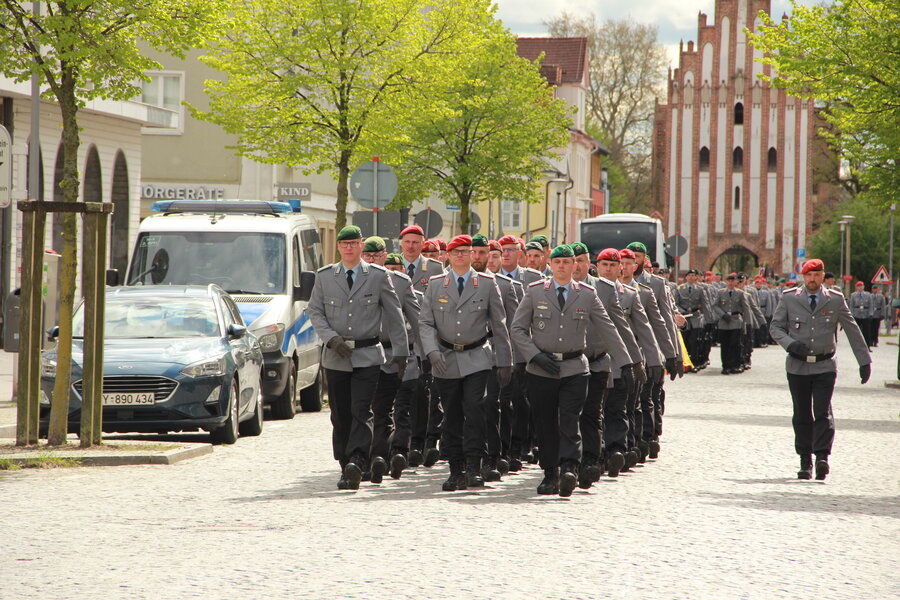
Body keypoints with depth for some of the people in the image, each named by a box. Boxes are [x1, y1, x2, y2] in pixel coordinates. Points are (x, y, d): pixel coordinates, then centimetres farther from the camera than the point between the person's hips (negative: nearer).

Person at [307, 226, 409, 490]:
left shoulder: (378, 276, 3)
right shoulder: (324, 277, 8)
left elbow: (394, 316, 6)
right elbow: (314, 311, 8)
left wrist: (401, 352, 4)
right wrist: (332, 339, -8)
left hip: (368, 356, -2)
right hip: (335, 357, 2)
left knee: (361, 411, -15)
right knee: (340, 416, 5)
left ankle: (357, 463, -25)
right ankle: (346, 468, 13)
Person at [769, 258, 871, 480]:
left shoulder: (835, 300, 2)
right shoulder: (789, 299, 3)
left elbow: (853, 331, 7)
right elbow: (776, 327, 5)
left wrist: (865, 361, 6)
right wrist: (790, 343, -15)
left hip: (825, 367, -1)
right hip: (797, 366, 1)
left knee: (823, 412, -14)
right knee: (802, 415, 4)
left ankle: (822, 457, -20)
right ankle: (805, 462, 10)